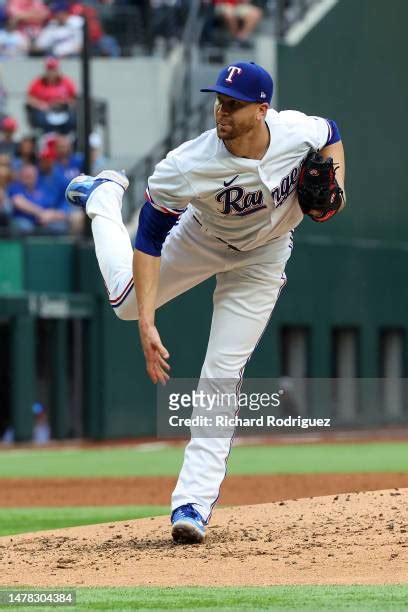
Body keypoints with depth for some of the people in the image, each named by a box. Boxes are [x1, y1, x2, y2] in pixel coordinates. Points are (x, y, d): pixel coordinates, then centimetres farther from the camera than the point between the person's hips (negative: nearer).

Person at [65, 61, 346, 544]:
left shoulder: (296, 131, -31)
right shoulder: (186, 167, -38)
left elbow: (330, 134, -4)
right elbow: (149, 241, -32)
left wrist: (334, 186, -23)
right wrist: (147, 324, -39)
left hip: (263, 256, 0)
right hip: (201, 237, 0)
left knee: (222, 374, -6)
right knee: (128, 301, 19)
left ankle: (193, 501, -3)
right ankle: (104, 196, 44)